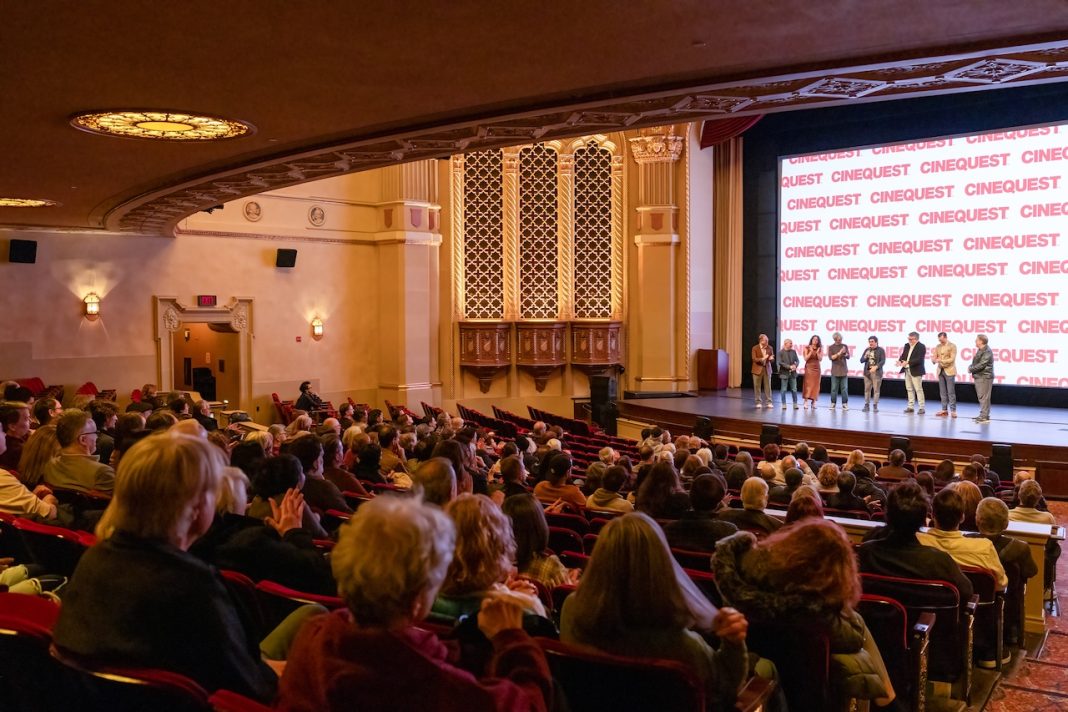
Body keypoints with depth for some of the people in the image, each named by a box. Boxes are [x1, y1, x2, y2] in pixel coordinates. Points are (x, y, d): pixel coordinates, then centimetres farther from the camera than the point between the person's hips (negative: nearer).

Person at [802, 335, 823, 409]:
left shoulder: (820, 349, 7)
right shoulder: (807, 348, -1)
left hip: (817, 368, 3)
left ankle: (813, 401, 5)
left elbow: (820, 359, 0)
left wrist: (817, 352, -14)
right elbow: (805, 358, -8)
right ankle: (806, 401, -9)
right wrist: (811, 351, -16)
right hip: (809, 367, -3)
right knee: (808, 384, -8)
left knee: (815, 384, 1)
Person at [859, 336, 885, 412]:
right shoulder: (867, 350, 12)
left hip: (877, 372, -4)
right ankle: (866, 405, 10)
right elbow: (861, 360, 12)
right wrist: (865, 356, -9)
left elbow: (883, 361, -9)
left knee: (876, 389, -4)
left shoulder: (881, 350, 0)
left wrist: (875, 367, -22)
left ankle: (875, 406, 0)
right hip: (867, 372, 4)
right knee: (867, 389, 4)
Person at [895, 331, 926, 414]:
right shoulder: (906, 345, 12)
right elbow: (903, 355, 12)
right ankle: (910, 407, 16)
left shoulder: (921, 347, -11)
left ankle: (921, 408, -2)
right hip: (907, 370, 8)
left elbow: (919, 359, -20)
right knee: (909, 389, 10)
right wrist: (900, 361, -11)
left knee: (918, 389, -5)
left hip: (916, 371, -8)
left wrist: (908, 362, -30)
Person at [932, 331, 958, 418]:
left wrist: (941, 360, -21)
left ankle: (953, 410, -3)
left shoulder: (952, 346, -5)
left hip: (949, 371, -5)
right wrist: (934, 359, -14)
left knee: (951, 392, -6)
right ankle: (944, 410, 12)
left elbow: (952, 359, -13)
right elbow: (934, 357, 10)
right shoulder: (938, 346, 11)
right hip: (940, 371, 5)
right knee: (942, 392, 7)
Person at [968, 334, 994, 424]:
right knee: (981, 397, 14)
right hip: (979, 377, 10)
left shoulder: (987, 352, -15)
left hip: (985, 377, -10)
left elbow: (981, 365, -21)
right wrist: (971, 367, 2)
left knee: (983, 397, -9)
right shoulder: (980, 350, 16)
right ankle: (984, 415, 22)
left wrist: (971, 369, -10)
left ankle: (985, 416, -8)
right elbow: (976, 362, 22)